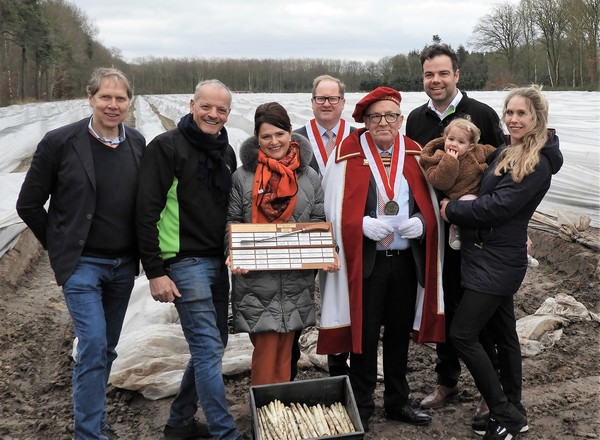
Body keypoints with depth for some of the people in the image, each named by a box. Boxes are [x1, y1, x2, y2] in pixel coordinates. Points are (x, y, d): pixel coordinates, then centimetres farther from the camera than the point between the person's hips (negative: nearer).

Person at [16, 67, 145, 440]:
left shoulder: (137, 142, 1)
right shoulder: (60, 142, -11)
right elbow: (29, 204, -3)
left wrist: (138, 250, 7)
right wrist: (60, 245, 0)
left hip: (124, 265, 5)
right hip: (81, 264, -4)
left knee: (106, 348, 15)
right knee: (93, 346, -11)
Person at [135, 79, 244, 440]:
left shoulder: (226, 151, 12)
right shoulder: (166, 147, -9)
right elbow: (147, 213, -12)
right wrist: (155, 272, -16)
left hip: (218, 262, 8)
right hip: (185, 263, -7)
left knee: (207, 346, 13)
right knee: (209, 349, -8)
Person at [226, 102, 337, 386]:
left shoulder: (309, 177, 7)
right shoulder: (242, 176, 0)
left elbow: (319, 224, 10)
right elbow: (232, 221, 3)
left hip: (295, 280, 3)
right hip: (256, 280, -2)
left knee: (285, 351, 12)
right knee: (266, 349, -4)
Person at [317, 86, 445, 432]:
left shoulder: (415, 154, 6)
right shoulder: (348, 154, -5)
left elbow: (430, 206, 9)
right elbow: (337, 211, -6)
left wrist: (421, 223, -12)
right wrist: (366, 226, -22)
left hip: (406, 259, 4)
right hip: (365, 261, -3)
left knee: (400, 333, 15)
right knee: (365, 335, 4)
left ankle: (398, 401, 31)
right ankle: (362, 407, 20)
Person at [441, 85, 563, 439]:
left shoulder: (538, 164, -16)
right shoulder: (507, 154, 11)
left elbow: (498, 206, -21)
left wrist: (451, 210, -11)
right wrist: (457, 208, -4)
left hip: (498, 261, -9)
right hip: (494, 257, 9)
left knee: (463, 334, -9)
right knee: (503, 332, 14)